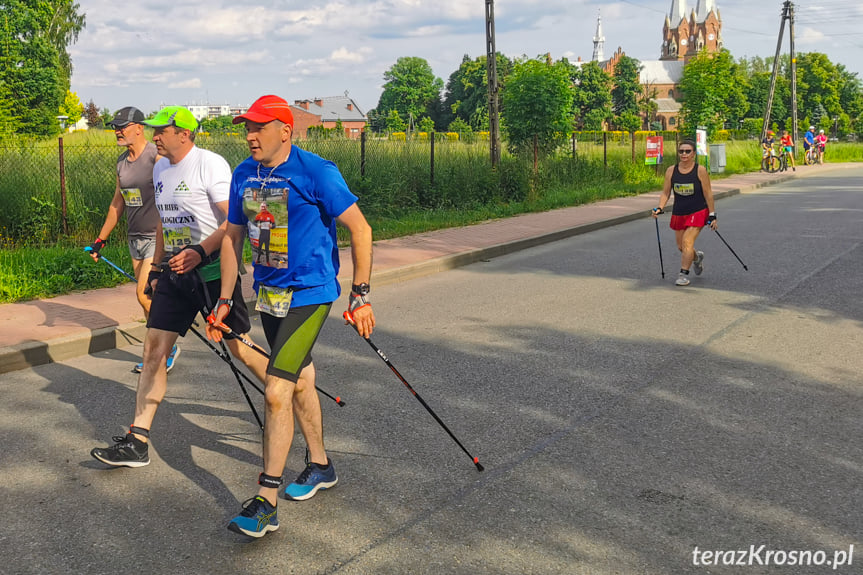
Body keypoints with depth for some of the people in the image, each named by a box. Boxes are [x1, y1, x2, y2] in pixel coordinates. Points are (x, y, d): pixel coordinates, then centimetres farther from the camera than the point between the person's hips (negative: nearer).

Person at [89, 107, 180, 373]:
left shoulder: (156, 156, -13)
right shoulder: (122, 162, 11)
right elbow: (118, 202, 20)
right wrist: (101, 239, 22)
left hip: (159, 238, -7)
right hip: (135, 238, 7)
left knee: (144, 294, -12)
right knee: (149, 298, 11)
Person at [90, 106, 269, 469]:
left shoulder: (211, 164, -12)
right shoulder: (160, 169, 12)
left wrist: (200, 252, -29)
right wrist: (157, 267, 23)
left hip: (214, 270, -7)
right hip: (175, 272, 7)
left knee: (240, 350, 0)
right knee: (154, 348, 1)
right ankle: (137, 442, 5)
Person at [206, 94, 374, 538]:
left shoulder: (316, 172, -14)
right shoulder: (243, 176, 5)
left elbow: (359, 229, -12)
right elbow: (232, 237, 15)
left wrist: (360, 296, -13)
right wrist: (225, 301, 13)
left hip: (309, 295, -7)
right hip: (268, 293, 7)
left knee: (276, 391, -13)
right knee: (300, 381, 19)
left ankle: (266, 502, -4)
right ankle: (320, 465, 39)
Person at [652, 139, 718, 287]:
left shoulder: (700, 170, -9)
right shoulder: (671, 171, 0)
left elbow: (708, 194, -5)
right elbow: (665, 193, 5)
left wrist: (712, 215, -6)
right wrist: (660, 208, -11)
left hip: (698, 212, -4)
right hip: (678, 213, 5)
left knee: (687, 243, -17)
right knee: (681, 246, 13)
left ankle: (683, 274, -9)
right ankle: (697, 257, 45)